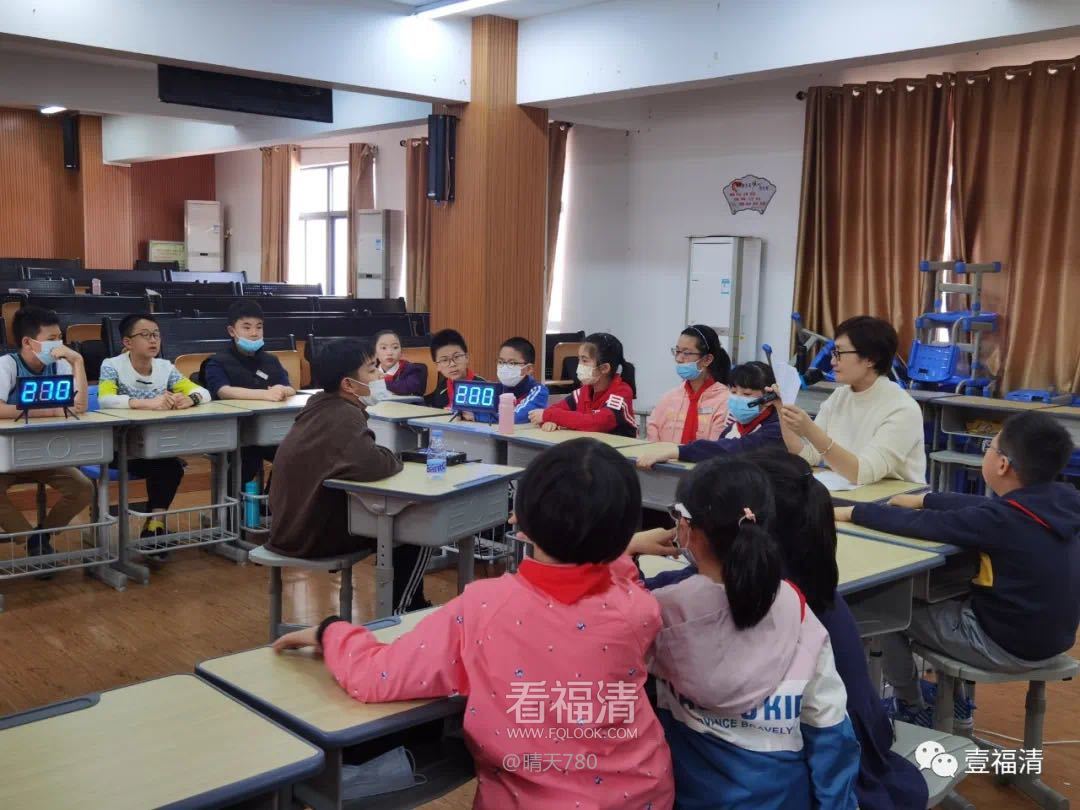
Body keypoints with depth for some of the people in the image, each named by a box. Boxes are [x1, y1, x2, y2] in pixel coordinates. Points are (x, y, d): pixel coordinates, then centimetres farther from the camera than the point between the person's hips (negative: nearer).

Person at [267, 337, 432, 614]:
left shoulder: (321, 406, 3)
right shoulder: (344, 416, -24)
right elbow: (371, 465, -38)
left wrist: (386, 456, -2)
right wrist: (395, 460, -15)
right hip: (316, 534, -9)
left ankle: (412, 606, 33)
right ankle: (395, 615, 13)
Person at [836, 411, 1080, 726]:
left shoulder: (1004, 520, -29)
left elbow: (921, 525, -23)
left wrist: (852, 512, -11)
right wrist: (924, 499, 13)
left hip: (1009, 645, -8)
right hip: (1052, 637, 8)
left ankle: (910, 710, 27)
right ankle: (953, 698, 36)